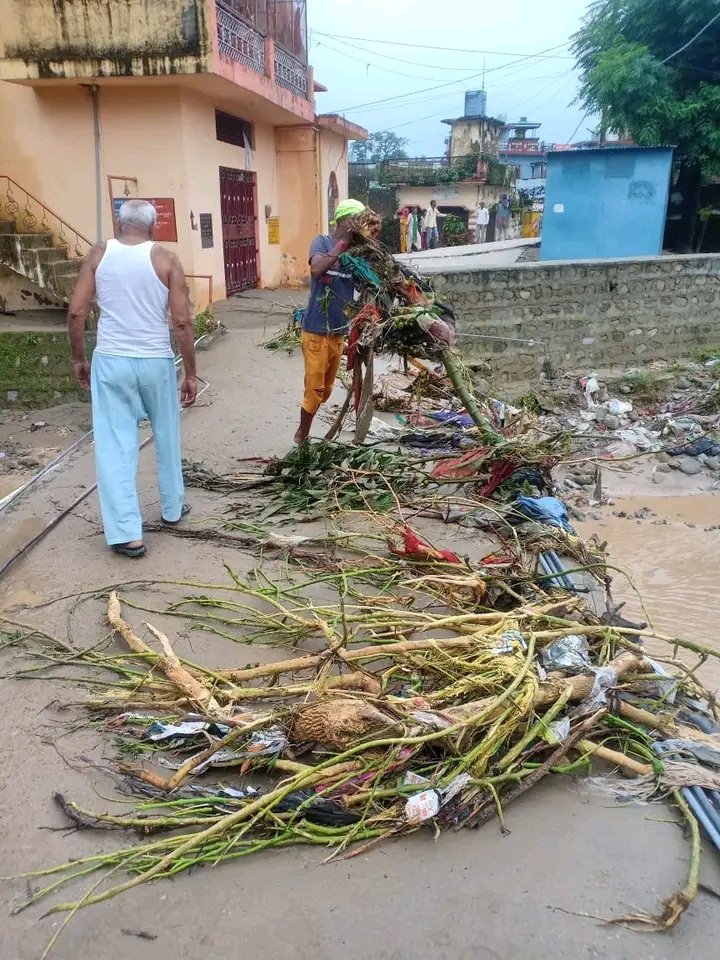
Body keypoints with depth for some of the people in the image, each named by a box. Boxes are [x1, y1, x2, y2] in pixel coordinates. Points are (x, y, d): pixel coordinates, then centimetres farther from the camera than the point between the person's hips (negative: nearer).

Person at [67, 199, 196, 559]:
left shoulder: (98, 255, 1)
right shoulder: (165, 259, -3)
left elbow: (76, 312, -3)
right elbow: (182, 321, -8)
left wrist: (79, 359, 10)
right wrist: (191, 374, -2)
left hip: (110, 361, 1)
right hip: (155, 362, 0)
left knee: (115, 445, 4)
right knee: (166, 436, 19)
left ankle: (127, 533, 2)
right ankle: (173, 507, 35)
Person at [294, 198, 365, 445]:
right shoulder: (322, 242, -8)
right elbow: (316, 270, -27)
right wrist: (341, 245, -23)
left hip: (339, 330, 6)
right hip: (317, 329, -6)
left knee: (326, 389, 15)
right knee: (314, 389, -3)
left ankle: (302, 432, 31)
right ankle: (302, 437, 13)